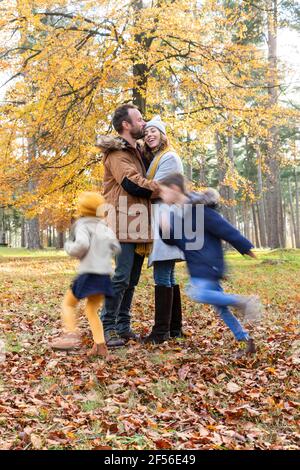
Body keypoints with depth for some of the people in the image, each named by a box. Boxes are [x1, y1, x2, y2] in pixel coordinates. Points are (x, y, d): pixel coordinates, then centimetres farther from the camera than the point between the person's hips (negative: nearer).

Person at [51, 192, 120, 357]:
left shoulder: (83, 224, -4)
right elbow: (116, 248, 16)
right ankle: (100, 345, 6)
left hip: (89, 273, -6)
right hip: (105, 274, 6)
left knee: (68, 303, 11)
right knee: (92, 310, 16)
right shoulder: (104, 227, 17)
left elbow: (82, 245, -20)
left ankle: (71, 335, -6)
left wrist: (69, 247, -2)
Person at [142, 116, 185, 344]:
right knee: (168, 276, 9)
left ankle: (161, 330, -10)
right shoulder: (155, 159, 23)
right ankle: (174, 327, 14)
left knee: (162, 276, -12)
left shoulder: (169, 157, -5)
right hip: (159, 220, 10)